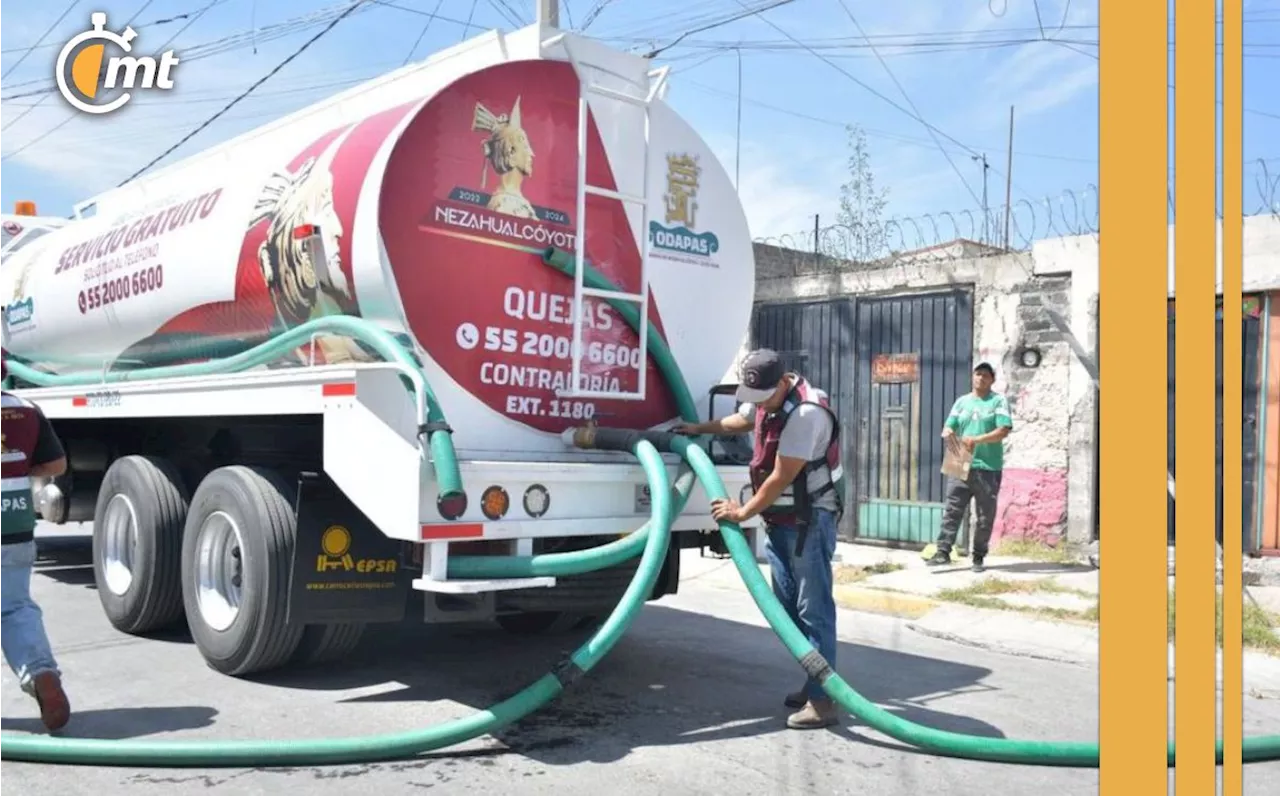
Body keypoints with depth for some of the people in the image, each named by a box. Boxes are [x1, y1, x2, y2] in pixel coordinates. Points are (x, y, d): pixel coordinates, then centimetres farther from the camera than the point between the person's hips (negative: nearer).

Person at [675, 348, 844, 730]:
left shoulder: (806, 413, -24)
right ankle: (814, 685, 21)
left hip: (809, 520, -9)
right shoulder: (768, 397, 5)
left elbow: (781, 479, -22)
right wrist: (699, 428, 37)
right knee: (789, 606, 12)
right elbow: (741, 420, 30)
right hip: (780, 519, 9)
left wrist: (742, 512, -13)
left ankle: (822, 700, -7)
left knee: (813, 608, -9)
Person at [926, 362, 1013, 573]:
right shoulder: (962, 401, 15)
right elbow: (948, 427, 13)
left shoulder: (998, 401, 1)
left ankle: (979, 557, 11)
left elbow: (1004, 430, -10)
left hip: (989, 468, -3)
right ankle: (943, 551, -1)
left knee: (985, 516, 3)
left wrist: (976, 440, -20)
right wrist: (947, 432, -12)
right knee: (952, 509, -3)